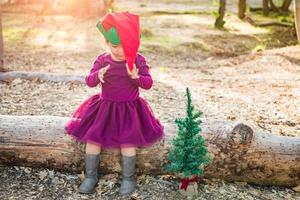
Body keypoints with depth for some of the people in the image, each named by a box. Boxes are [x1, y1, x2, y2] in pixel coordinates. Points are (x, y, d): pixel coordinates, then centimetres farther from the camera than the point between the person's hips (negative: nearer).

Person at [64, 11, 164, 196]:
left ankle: (128, 178, 5)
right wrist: (98, 75, -29)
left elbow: (148, 83, -9)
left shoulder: (139, 60, -7)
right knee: (92, 136, -8)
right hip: (105, 106, 2)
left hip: (130, 108, -2)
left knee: (128, 140, -16)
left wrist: (136, 77, -31)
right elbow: (89, 82, -6)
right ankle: (91, 176, 9)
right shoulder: (102, 60, -4)